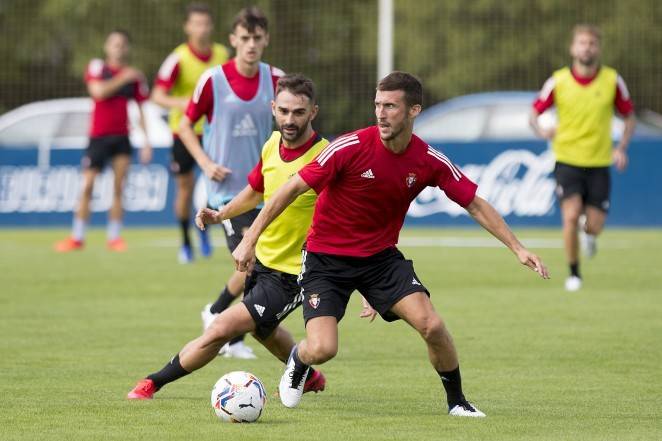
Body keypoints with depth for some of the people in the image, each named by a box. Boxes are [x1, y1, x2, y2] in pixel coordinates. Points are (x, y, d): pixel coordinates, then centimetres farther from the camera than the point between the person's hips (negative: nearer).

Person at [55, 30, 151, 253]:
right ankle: (77, 237, 4)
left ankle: (114, 237, 5)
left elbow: (141, 110, 9)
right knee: (87, 186, -4)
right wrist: (123, 78, -18)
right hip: (98, 136, -2)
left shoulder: (134, 76, 6)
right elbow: (98, 91, -18)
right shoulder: (97, 67, 0)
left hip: (121, 137, 2)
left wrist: (146, 141, 4)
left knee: (118, 187, -2)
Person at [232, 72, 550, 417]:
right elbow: (292, 189, -16)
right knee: (322, 349, -18)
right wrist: (249, 240, -19)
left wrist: (518, 248, -4)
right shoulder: (351, 147, -21)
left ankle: (457, 401, 8)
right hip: (326, 257, -3)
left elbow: (475, 205, 1)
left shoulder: (430, 161, -9)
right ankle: (298, 360, 21)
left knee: (432, 326, -16)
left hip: (381, 257, 3)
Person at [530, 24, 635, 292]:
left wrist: (622, 148, -6)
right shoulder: (558, 81, -4)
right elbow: (535, 112, 5)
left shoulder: (612, 81, -2)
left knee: (594, 226, -3)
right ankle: (574, 273, -3)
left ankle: (587, 232, 37)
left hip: (599, 162, 1)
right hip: (567, 159, -1)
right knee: (571, 215, -20)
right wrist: (541, 131, -18)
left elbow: (629, 117, 9)